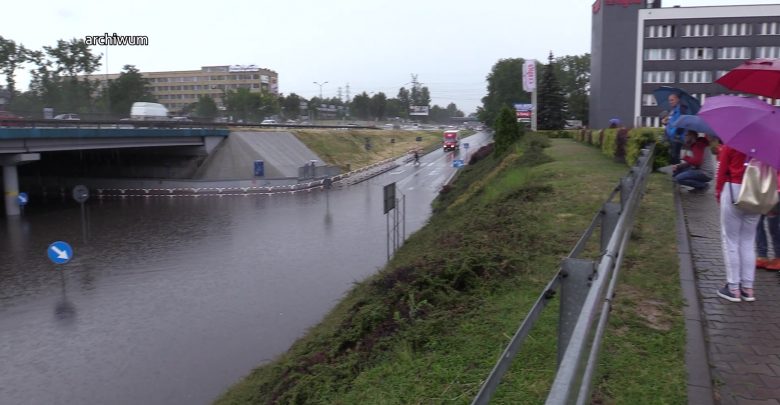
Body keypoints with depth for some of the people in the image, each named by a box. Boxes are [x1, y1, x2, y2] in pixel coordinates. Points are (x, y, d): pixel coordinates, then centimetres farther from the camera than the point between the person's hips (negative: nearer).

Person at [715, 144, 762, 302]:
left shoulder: (729, 145, -7)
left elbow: (722, 171, -4)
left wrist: (718, 193, 7)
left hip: (733, 191, -4)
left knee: (731, 241, 5)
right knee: (748, 241, 12)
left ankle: (733, 288, 6)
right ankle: (748, 288, 15)